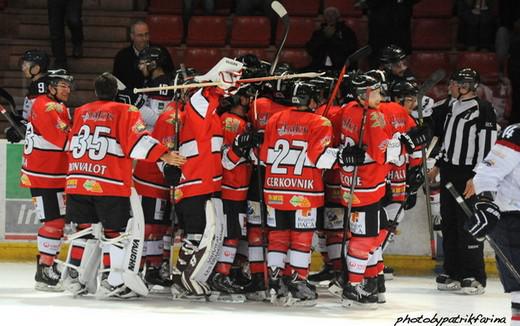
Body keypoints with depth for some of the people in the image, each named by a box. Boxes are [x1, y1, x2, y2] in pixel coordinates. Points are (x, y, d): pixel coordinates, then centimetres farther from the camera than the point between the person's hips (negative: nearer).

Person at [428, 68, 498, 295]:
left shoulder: (483, 110, -13)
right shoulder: (453, 108, 14)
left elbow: (487, 147, -16)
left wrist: (476, 179, -20)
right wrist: (438, 166, 22)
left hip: (469, 176, -9)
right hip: (449, 173, 9)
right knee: (449, 223, 9)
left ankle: (474, 278, -6)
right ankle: (453, 273, 16)